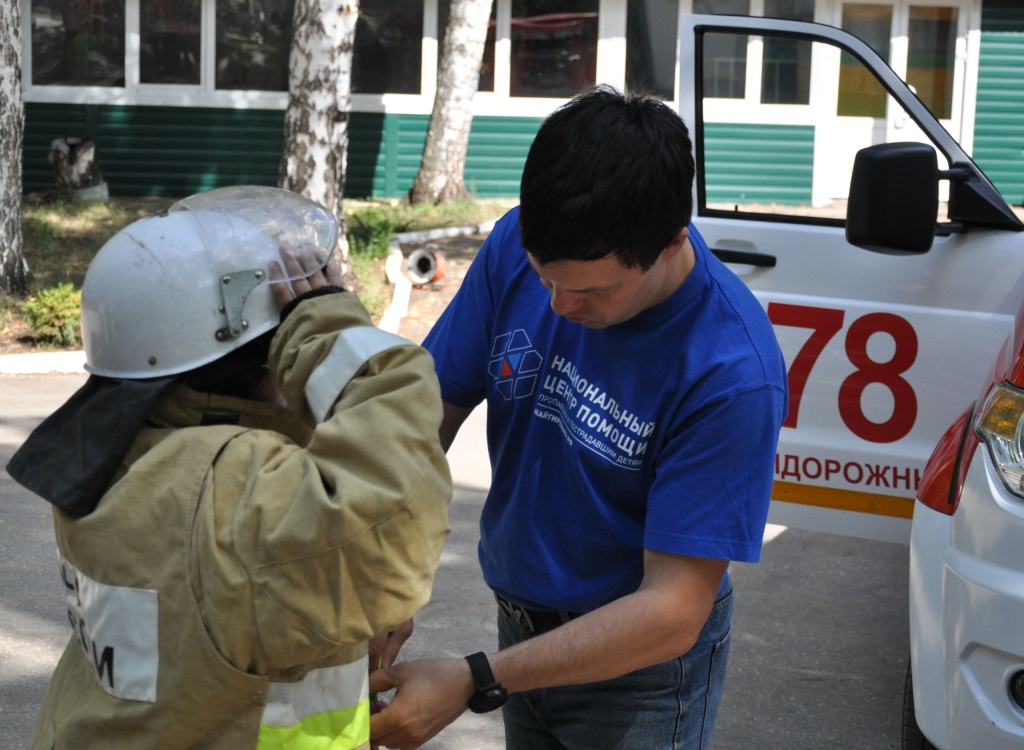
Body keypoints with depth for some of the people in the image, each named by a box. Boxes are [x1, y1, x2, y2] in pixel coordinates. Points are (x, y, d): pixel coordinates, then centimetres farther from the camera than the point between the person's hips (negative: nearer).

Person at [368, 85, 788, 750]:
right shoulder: (516, 247, -16)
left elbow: (671, 613, -28)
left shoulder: (733, 373, -31)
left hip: (640, 668, -5)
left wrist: (475, 682, -33)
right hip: (522, 620, 5)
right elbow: (432, 409, -8)